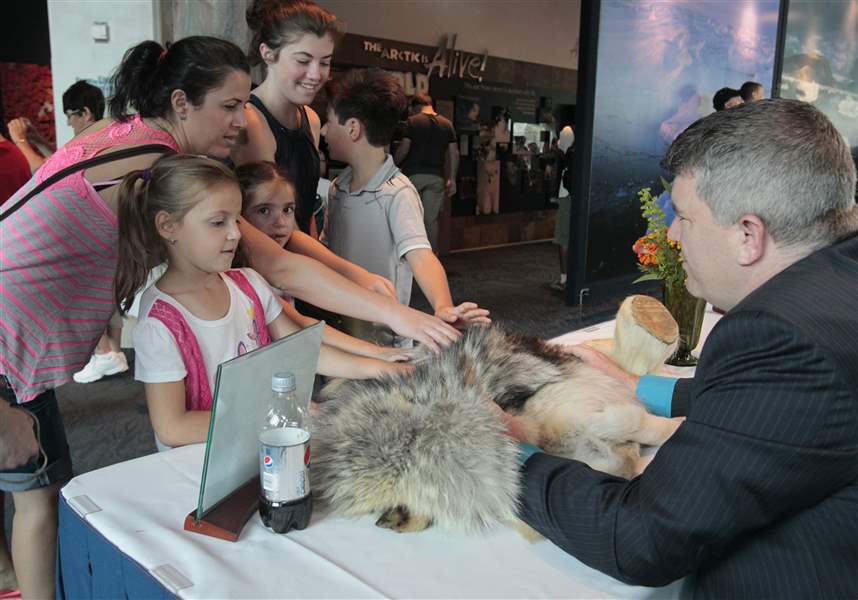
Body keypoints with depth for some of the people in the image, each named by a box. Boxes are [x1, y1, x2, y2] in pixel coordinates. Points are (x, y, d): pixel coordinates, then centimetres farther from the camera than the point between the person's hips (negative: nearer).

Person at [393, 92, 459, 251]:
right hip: (436, 177, 3)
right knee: (431, 219, 6)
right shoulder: (447, 124, 7)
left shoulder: (412, 121, -4)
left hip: (413, 174, -3)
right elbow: (454, 153, 4)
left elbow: (403, 149, -10)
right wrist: (452, 179, 9)